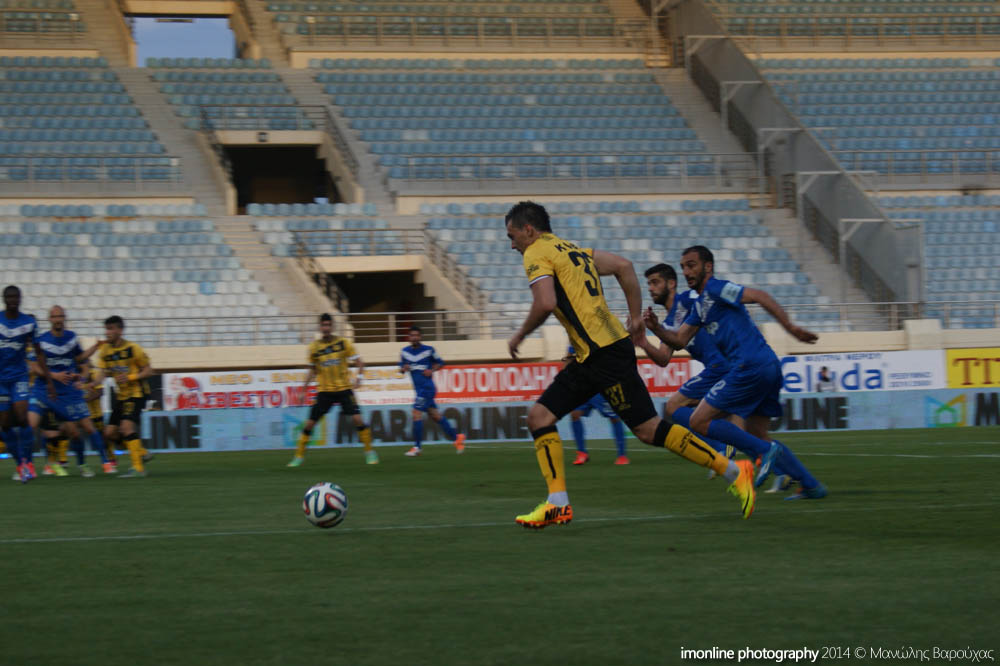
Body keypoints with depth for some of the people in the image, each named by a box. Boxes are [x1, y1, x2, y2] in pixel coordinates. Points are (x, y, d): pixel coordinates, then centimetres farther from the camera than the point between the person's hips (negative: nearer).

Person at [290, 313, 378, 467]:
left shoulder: (343, 343, -3)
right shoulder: (314, 347, 2)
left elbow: (359, 362, 1)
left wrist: (359, 377, -16)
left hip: (344, 389, -2)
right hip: (324, 391, 2)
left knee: (357, 419, -15)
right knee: (309, 424, -4)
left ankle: (369, 452, -1)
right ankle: (299, 456, 9)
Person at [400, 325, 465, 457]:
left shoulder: (428, 350, -5)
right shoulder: (405, 351, 6)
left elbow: (440, 363, 7)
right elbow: (401, 365, 16)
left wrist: (432, 370, -10)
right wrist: (404, 368, -6)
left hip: (427, 387, -6)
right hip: (418, 388, 6)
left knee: (417, 414, -13)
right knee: (435, 415, 11)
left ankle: (417, 446, -7)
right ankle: (456, 437, 23)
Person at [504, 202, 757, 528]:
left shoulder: (537, 254, -6)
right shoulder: (574, 250, 21)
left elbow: (545, 303, -20)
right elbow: (623, 265, 18)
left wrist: (519, 335, -5)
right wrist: (635, 316, 18)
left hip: (605, 352, -10)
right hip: (590, 357, 10)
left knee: (648, 429, -7)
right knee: (539, 416, 6)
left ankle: (733, 471, -2)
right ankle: (557, 503, 1)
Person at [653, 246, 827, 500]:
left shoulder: (716, 289, -4)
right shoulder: (700, 305, 24)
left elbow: (759, 296, -15)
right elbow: (679, 340, 19)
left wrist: (790, 327, -24)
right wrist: (656, 329, -1)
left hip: (750, 367, -10)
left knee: (698, 421, -6)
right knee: (755, 434, 18)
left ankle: (766, 451, -14)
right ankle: (811, 486, 15)